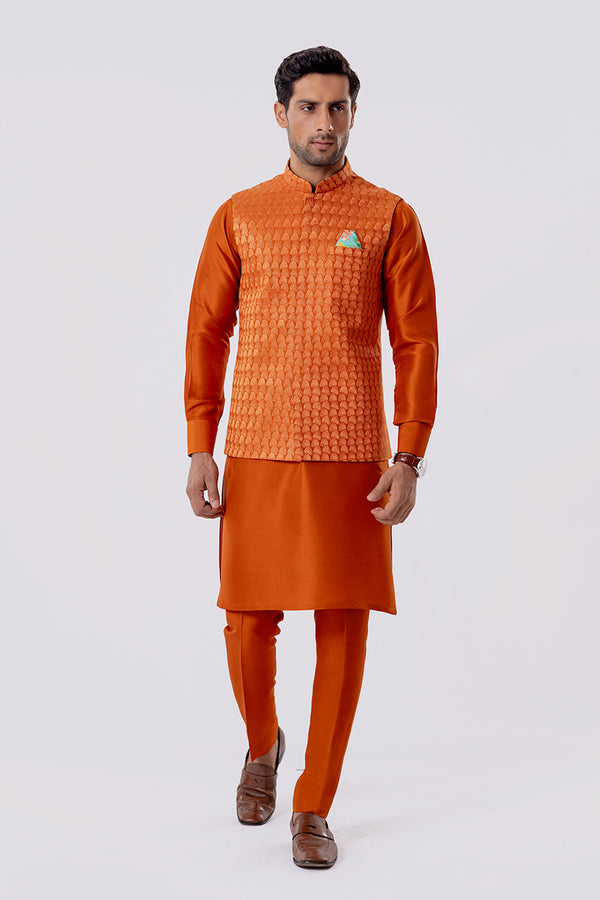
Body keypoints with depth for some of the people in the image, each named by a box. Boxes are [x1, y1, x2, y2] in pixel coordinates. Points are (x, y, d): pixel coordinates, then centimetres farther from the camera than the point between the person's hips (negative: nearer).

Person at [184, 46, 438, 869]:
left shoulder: (389, 218, 4)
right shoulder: (239, 216, 8)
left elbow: (417, 343, 2)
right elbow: (207, 334, 8)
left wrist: (409, 458, -6)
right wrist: (200, 448, 1)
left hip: (354, 459, -1)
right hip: (258, 457, 1)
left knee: (343, 631, 1)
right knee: (249, 623, 5)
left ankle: (313, 809, 16)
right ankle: (262, 744, 37)